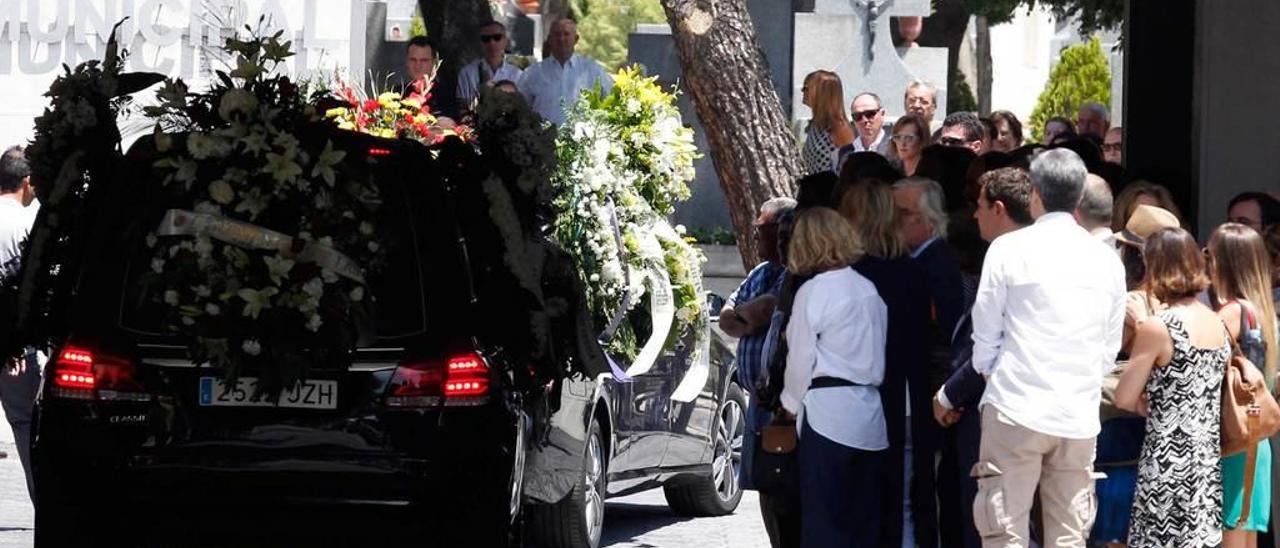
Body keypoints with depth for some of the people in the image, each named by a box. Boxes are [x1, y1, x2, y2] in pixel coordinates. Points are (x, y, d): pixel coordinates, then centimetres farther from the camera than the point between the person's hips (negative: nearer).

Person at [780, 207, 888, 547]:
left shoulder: (813, 292, -8)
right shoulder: (869, 289, 8)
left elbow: (801, 358, -6)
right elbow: (878, 356, 10)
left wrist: (792, 402, 10)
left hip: (827, 411, -6)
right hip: (870, 415, 6)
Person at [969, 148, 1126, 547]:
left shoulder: (1009, 249, -3)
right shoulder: (1107, 261, 8)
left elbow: (985, 337, 2)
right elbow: (1110, 350, 13)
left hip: (1016, 411, -4)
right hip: (1080, 417, 4)